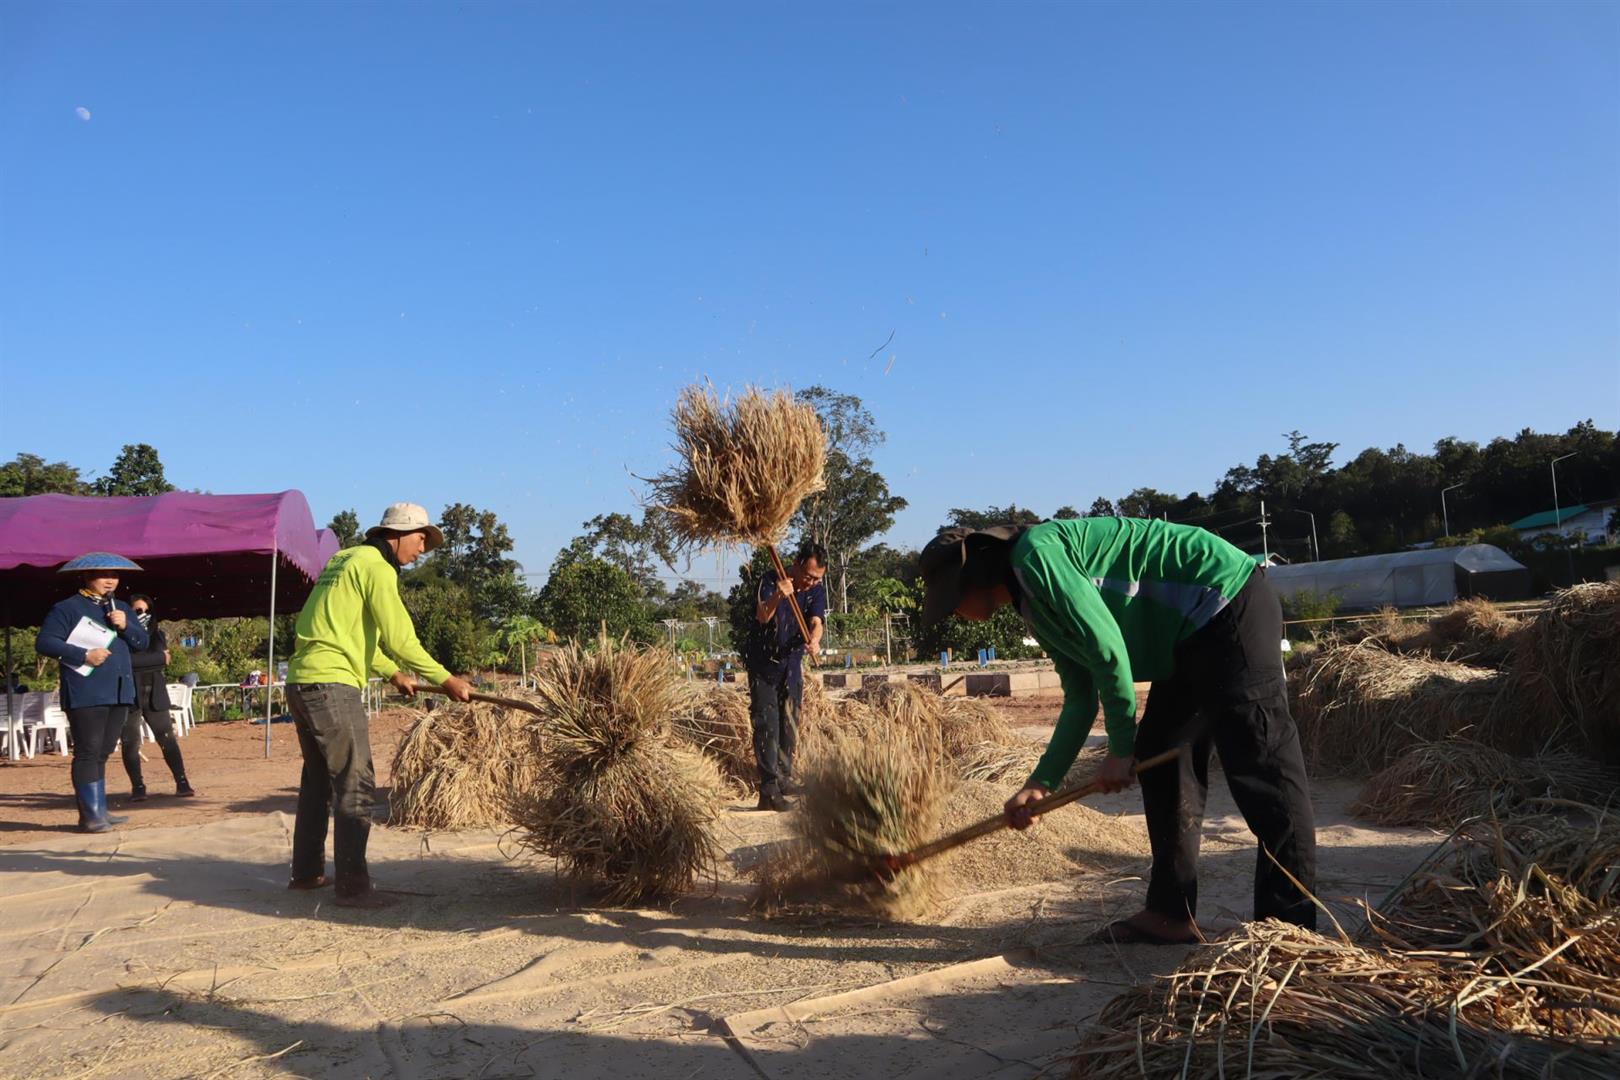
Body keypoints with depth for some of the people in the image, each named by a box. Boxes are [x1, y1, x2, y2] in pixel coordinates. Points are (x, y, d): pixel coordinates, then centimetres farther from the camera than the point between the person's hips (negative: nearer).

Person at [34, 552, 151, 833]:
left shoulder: (122, 608, 19)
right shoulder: (67, 608, -2)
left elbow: (142, 642, 15)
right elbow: (44, 643, -9)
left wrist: (125, 626, -5)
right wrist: (85, 655, -18)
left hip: (119, 692, 7)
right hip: (85, 694, -6)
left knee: (102, 753, 12)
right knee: (88, 753, -6)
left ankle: (100, 810, 17)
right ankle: (90, 815, -3)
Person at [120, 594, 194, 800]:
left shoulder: (157, 634, 13)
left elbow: (160, 655, -3)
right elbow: (125, 660, -17)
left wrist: (139, 661, -10)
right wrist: (159, 658, -9)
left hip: (155, 695, 3)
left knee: (168, 739, 0)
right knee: (130, 743, 1)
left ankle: (182, 783, 1)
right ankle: (138, 787, 11)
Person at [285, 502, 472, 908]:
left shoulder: (345, 559, 20)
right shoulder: (376, 566, -9)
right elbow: (400, 639, -14)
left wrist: (393, 673, 32)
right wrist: (448, 681, -8)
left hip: (301, 683, 10)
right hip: (331, 684, -10)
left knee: (318, 778, 19)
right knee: (355, 782, -6)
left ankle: (306, 872, 30)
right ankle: (353, 886, -4)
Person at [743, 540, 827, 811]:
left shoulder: (817, 591, -5)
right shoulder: (771, 583, -17)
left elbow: (816, 622, -19)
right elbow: (762, 616, -33)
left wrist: (814, 639, -43)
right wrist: (778, 597, -54)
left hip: (792, 664, 5)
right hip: (763, 664, -4)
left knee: (790, 725, 10)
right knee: (766, 725, -10)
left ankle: (784, 779, 24)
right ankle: (769, 789, -11)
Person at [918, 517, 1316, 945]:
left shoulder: (1035, 552, -15)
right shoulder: (1035, 604, 14)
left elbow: (1107, 645, -21)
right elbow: (1081, 698, 16)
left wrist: (1121, 748, -10)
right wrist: (1041, 783, 13)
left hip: (1229, 604, -10)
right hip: (1194, 635, 10)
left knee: (1261, 764, -11)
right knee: (1159, 758, 9)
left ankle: (1292, 923, -6)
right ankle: (1171, 913, 14)